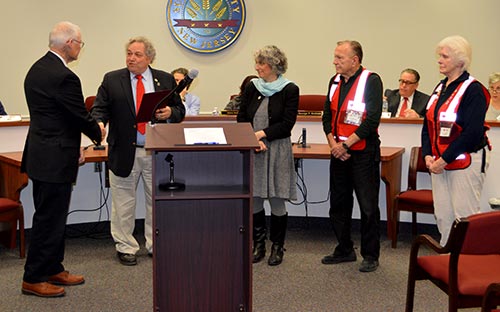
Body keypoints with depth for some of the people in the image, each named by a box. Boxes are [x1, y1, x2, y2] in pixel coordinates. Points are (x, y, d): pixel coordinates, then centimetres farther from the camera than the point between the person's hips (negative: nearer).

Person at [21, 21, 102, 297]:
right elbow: (81, 116, -14)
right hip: (54, 158, -10)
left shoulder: (37, 69, 10)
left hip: (41, 154, 10)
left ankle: (53, 269, 29)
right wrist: (97, 133, 7)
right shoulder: (64, 77, -21)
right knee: (49, 219, 0)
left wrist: (74, 146, 15)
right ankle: (34, 279, 10)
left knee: (52, 216, 18)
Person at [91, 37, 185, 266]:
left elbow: (180, 110, 10)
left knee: (157, 201, 9)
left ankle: (156, 246, 23)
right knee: (123, 203, 6)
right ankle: (125, 247, 19)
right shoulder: (112, 80, 3)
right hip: (124, 152, -1)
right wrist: (99, 123, -22)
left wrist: (170, 113, -12)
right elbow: (100, 108, -1)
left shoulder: (165, 80, 7)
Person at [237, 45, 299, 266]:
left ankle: (277, 247, 15)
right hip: (252, 151, 3)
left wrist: (261, 134, -14)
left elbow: (287, 124, -7)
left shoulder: (289, 90, -3)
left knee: (277, 201, 1)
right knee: (254, 200, 5)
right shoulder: (251, 87, 8)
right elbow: (241, 119, 6)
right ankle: (258, 245, 19)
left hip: (278, 151, -3)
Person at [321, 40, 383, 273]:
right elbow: (327, 115, 12)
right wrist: (333, 143, -3)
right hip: (339, 153, 7)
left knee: (368, 206, -1)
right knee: (338, 204, 13)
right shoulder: (335, 81, 11)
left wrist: (346, 144, -16)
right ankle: (345, 250, 26)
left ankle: (370, 255, 10)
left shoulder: (371, 81, -10)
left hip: (363, 153, -7)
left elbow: (372, 119, -17)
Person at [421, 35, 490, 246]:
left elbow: (472, 132, -19)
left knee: (464, 217, -4)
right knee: (443, 216, 11)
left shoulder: (473, 90, -11)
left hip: (465, 162, -7)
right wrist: (428, 155, -1)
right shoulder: (440, 88, 12)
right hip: (439, 163, 8)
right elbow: (428, 126, 14)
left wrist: (444, 159, -18)